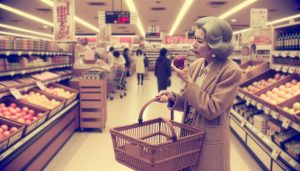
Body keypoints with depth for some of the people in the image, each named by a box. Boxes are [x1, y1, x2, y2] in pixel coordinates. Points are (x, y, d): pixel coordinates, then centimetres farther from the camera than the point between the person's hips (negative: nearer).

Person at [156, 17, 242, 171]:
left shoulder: (231, 71, -18)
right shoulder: (196, 65, 2)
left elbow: (211, 110, -21)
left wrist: (188, 81, -21)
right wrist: (172, 97, -9)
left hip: (209, 142, -6)